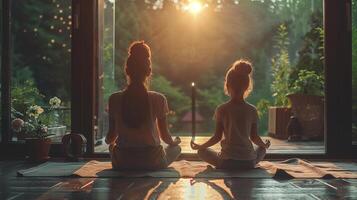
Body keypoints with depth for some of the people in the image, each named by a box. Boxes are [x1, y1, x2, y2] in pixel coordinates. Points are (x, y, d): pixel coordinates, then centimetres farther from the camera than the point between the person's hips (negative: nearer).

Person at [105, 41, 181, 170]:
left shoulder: (115, 99, -7)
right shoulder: (158, 99, -10)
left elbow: (111, 136, 3)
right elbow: (165, 136, 0)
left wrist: (108, 141, 28)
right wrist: (174, 142, 24)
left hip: (122, 163, 2)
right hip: (152, 163, -2)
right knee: (176, 148, 29)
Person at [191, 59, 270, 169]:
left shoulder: (221, 109, -6)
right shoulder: (252, 110, -1)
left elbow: (217, 137, -2)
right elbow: (254, 137, 6)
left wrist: (199, 146, 14)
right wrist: (265, 145, 29)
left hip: (227, 161, -2)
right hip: (248, 161, 2)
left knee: (202, 152, 23)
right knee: (262, 149, 35)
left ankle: (224, 168, 10)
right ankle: (246, 167, 15)